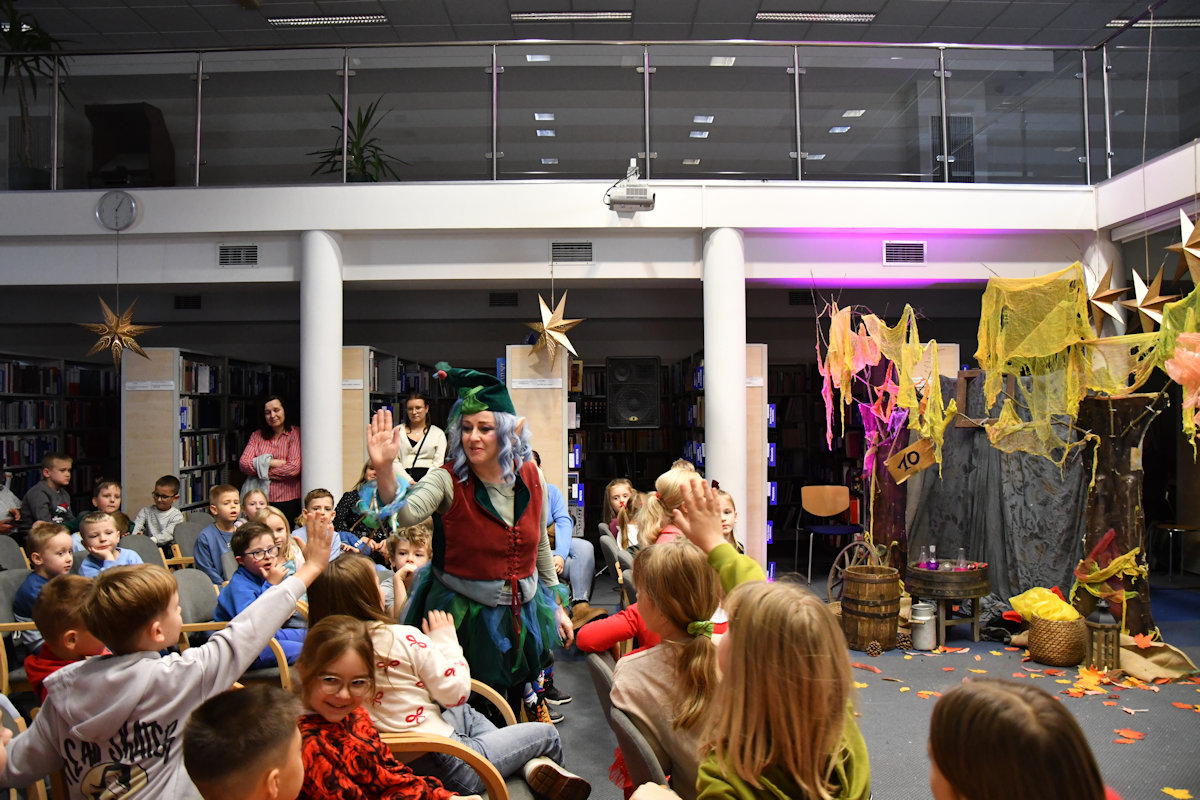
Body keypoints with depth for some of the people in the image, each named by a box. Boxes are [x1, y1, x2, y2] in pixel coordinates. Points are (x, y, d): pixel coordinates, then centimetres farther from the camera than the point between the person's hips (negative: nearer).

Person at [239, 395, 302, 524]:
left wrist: (263, 471, -2)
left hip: (287, 500, -3)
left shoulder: (295, 434, -1)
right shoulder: (257, 436, 12)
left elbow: (294, 468, -12)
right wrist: (270, 462, -11)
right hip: (261, 499, 3)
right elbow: (243, 464, 1)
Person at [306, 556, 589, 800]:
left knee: (466, 714, 33)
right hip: (442, 764, -7)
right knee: (546, 733, 9)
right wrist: (445, 640, 1)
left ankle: (532, 764, 22)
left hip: (394, 763, 8)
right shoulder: (404, 638, -21)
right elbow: (456, 693, -12)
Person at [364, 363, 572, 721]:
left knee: (518, 712, 19)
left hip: (522, 615, 4)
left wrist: (556, 607, 16)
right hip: (465, 617, -4)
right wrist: (385, 471, -53)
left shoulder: (530, 476, -3)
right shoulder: (448, 480, -15)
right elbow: (405, 513, -36)